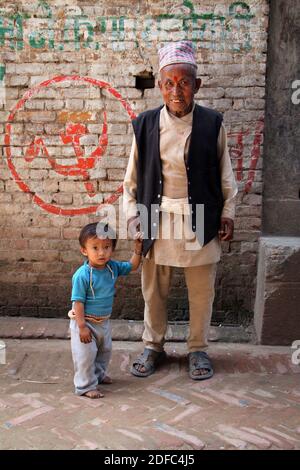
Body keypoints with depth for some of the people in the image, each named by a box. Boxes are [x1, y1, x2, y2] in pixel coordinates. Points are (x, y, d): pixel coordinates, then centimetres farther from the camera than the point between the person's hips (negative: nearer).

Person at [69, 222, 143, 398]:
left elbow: (132, 266, 10)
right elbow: (78, 302, -23)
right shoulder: (82, 275, -26)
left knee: (105, 350, 24)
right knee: (86, 354, -1)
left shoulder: (113, 267, -7)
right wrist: (82, 326, -23)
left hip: (104, 321, 7)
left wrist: (138, 249, -3)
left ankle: (98, 374, 47)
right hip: (85, 321, -7)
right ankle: (86, 386, 17)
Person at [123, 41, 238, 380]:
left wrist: (227, 214, 1)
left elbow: (225, 175, 3)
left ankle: (198, 349, 32)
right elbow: (133, 176, 4)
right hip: (156, 220, 1)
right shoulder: (145, 124, -2)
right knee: (153, 289, 13)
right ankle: (153, 346, 34)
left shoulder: (212, 124, -4)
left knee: (201, 291, 11)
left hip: (199, 221, 0)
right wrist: (132, 213, 0)